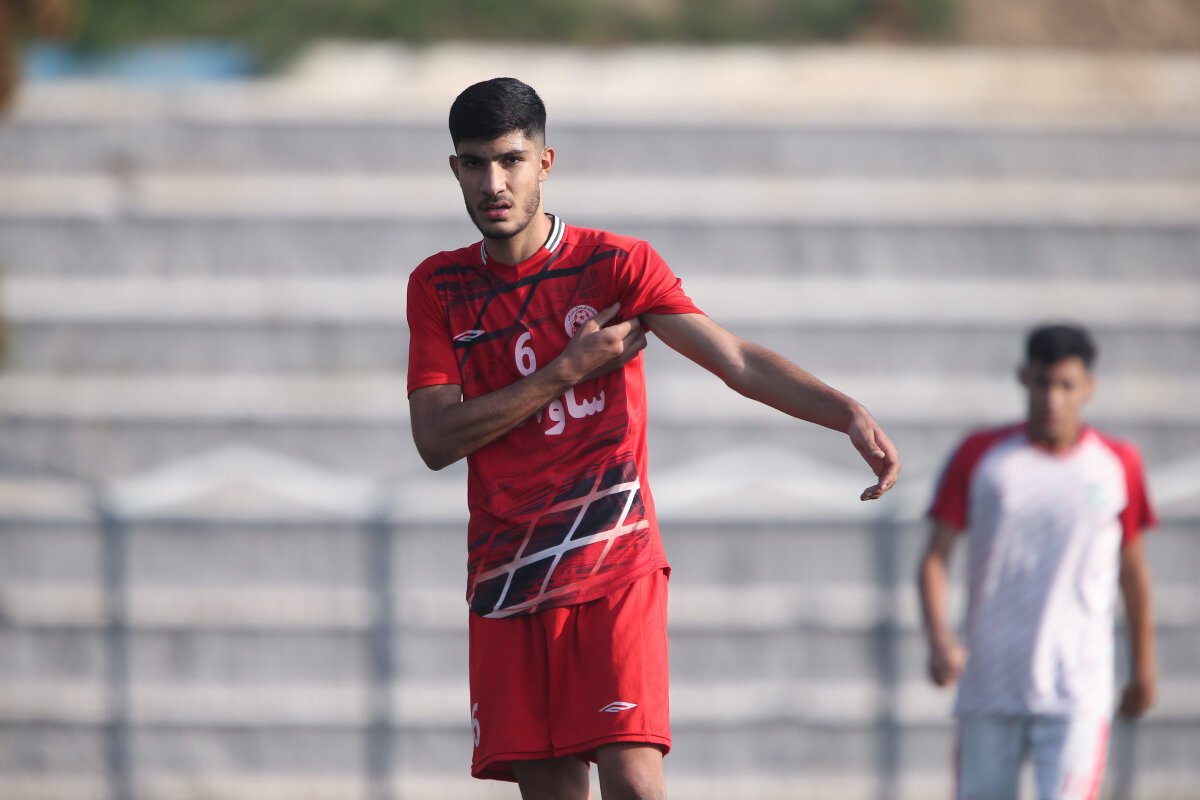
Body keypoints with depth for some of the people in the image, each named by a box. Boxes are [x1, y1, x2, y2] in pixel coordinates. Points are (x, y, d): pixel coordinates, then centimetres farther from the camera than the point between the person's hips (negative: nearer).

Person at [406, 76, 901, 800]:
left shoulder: (618, 264, -1)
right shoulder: (439, 287, 8)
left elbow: (737, 361, -11)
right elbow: (437, 439, -2)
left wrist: (846, 412, -27)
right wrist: (568, 371, -9)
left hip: (615, 569, -3)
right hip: (506, 576, 3)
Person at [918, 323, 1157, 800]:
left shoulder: (1118, 465, 5)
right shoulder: (980, 456, 3)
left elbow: (1133, 570, 15)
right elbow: (936, 557, 1)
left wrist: (1143, 668, 18)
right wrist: (938, 639, -16)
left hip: (1078, 691, -1)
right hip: (989, 687, 1)